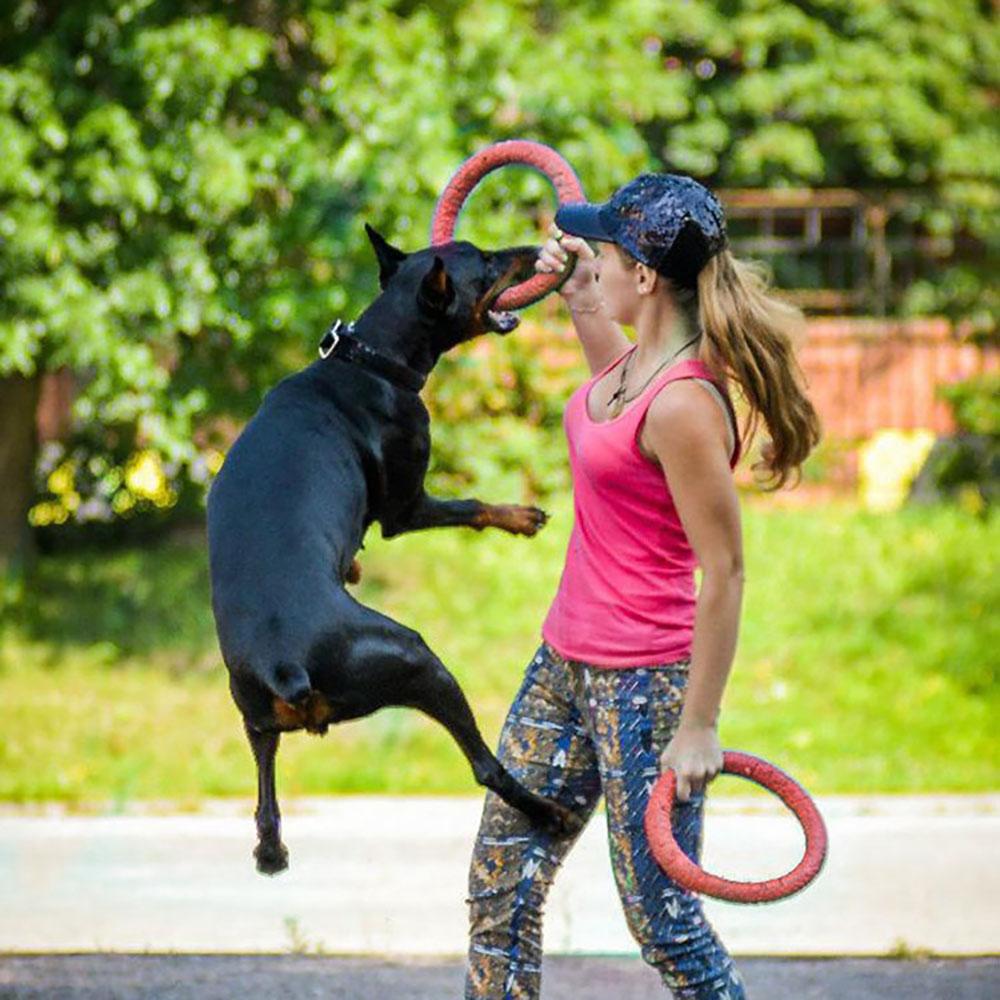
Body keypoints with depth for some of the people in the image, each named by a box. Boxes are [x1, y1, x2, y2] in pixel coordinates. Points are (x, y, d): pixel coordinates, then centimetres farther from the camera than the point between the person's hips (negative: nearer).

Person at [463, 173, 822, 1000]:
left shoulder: (685, 404, -25)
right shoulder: (643, 356, 3)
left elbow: (724, 573, -23)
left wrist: (699, 725, -21)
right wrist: (577, 295, 19)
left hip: (643, 683, -10)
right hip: (565, 663, 10)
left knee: (662, 919, -1)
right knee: (501, 884, 14)